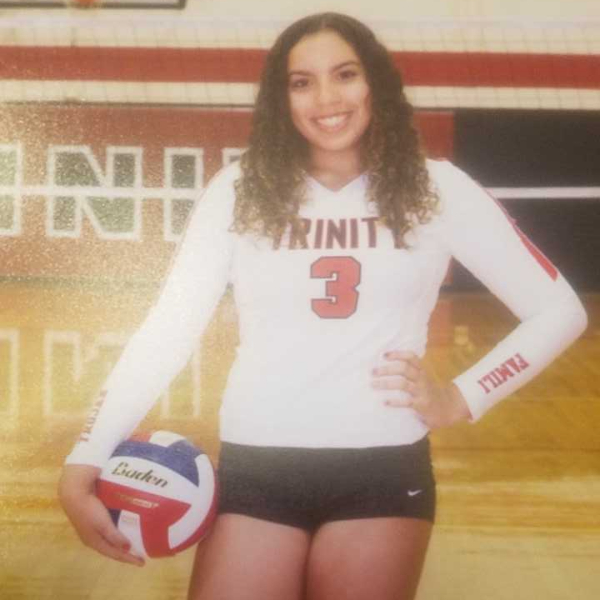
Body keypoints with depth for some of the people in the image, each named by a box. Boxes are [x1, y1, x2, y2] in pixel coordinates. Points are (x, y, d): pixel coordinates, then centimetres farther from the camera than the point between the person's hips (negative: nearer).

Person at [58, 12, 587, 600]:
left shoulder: (436, 188, 2)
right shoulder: (239, 190, 1)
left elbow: (559, 311, 7)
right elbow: (168, 328, -4)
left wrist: (462, 397, -1)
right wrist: (84, 462, -14)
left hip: (385, 472, 0)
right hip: (254, 471, 0)